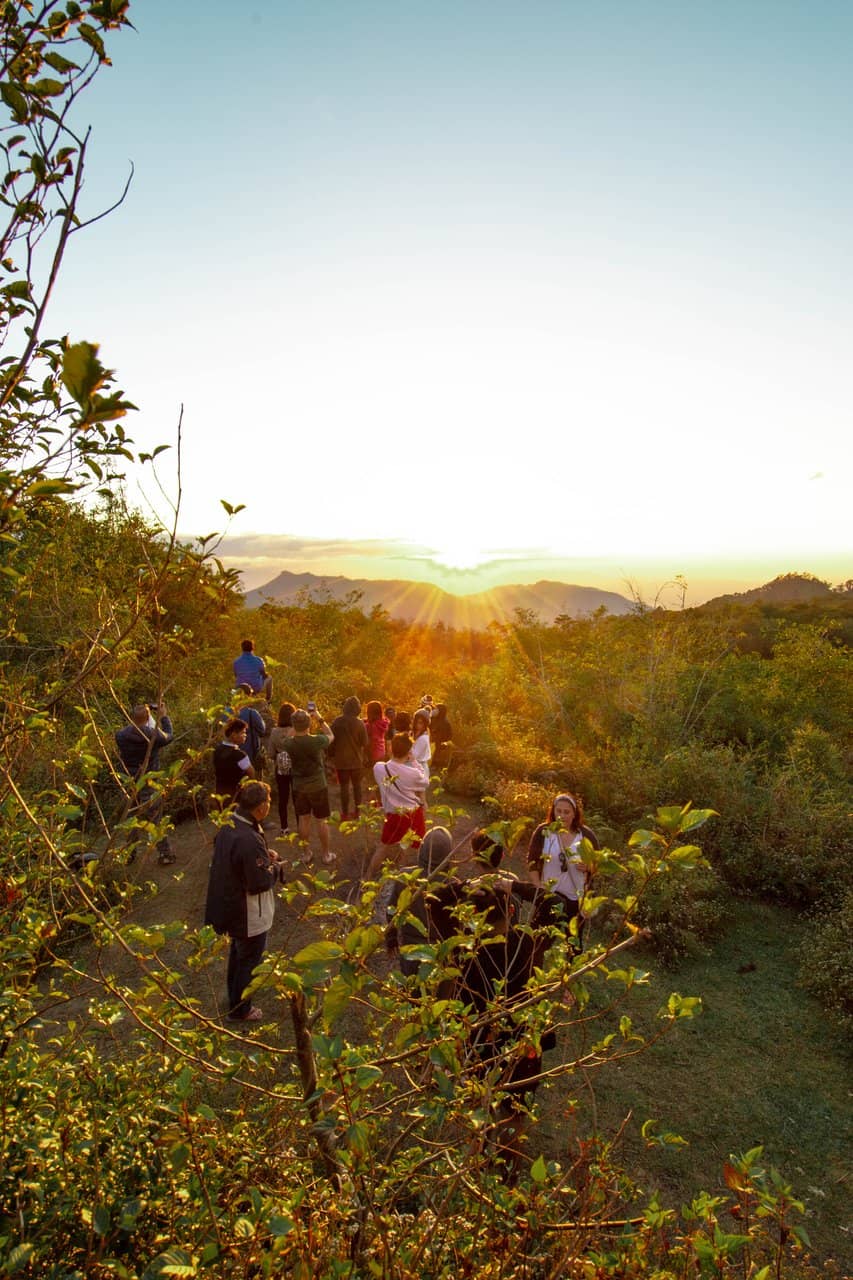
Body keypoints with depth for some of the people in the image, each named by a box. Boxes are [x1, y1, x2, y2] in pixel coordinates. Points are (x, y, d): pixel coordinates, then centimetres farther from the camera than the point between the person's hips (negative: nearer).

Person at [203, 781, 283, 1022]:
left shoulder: (227, 826, -7)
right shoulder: (249, 840, -36)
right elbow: (260, 882, -28)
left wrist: (264, 856, 0)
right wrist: (275, 865, -10)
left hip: (229, 903, 9)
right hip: (249, 914, -9)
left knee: (238, 952, 31)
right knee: (249, 959, 15)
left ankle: (234, 996, 52)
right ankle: (240, 1010, 35)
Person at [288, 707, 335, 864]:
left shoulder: (290, 744, -14)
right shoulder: (317, 740, -22)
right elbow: (331, 736, 1)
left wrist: (296, 728, 4)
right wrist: (320, 719, 4)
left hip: (299, 787, 3)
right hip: (318, 786, -3)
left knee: (303, 820, 16)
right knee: (321, 821, 9)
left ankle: (306, 853, 27)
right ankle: (326, 854, 20)